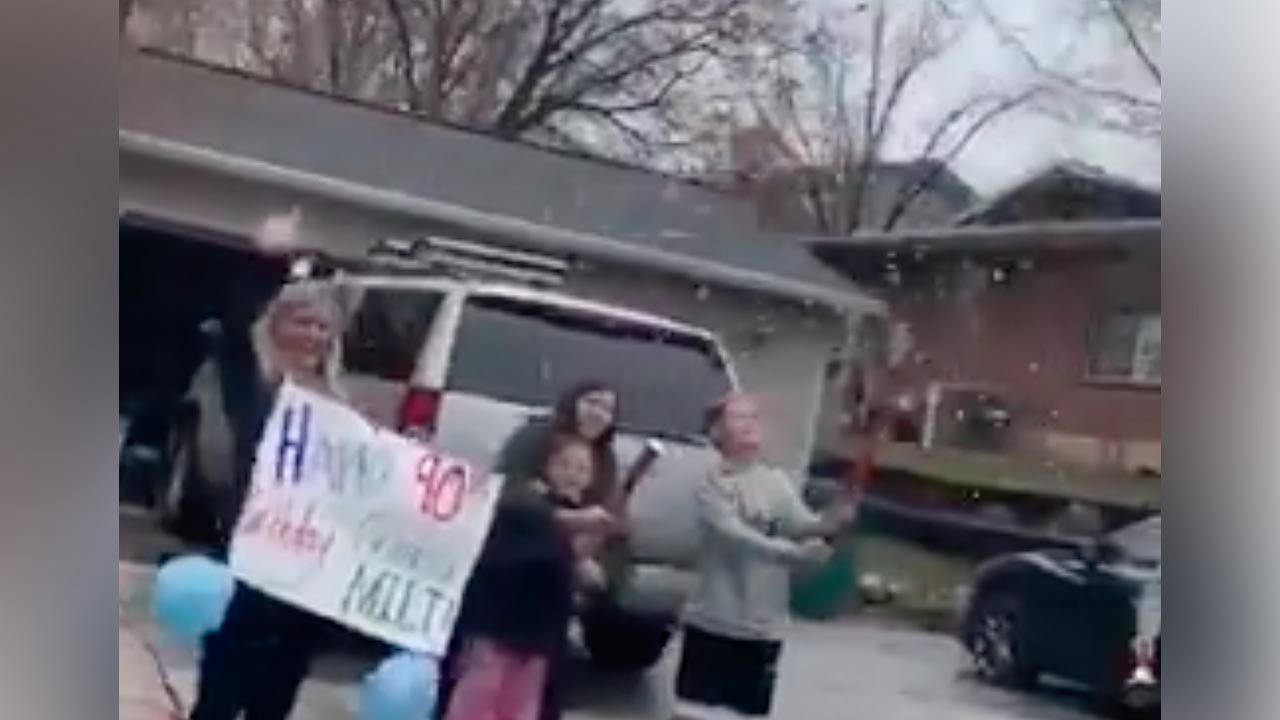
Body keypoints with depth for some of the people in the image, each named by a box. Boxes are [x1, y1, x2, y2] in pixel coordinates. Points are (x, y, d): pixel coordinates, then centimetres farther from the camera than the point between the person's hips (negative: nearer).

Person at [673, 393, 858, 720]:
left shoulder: (778, 482, 5)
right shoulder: (713, 484, -9)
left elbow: (802, 525, -9)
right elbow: (736, 537, -22)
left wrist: (831, 522, -32)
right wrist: (794, 553, -35)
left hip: (763, 623, 4)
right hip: (714, 618, -4)